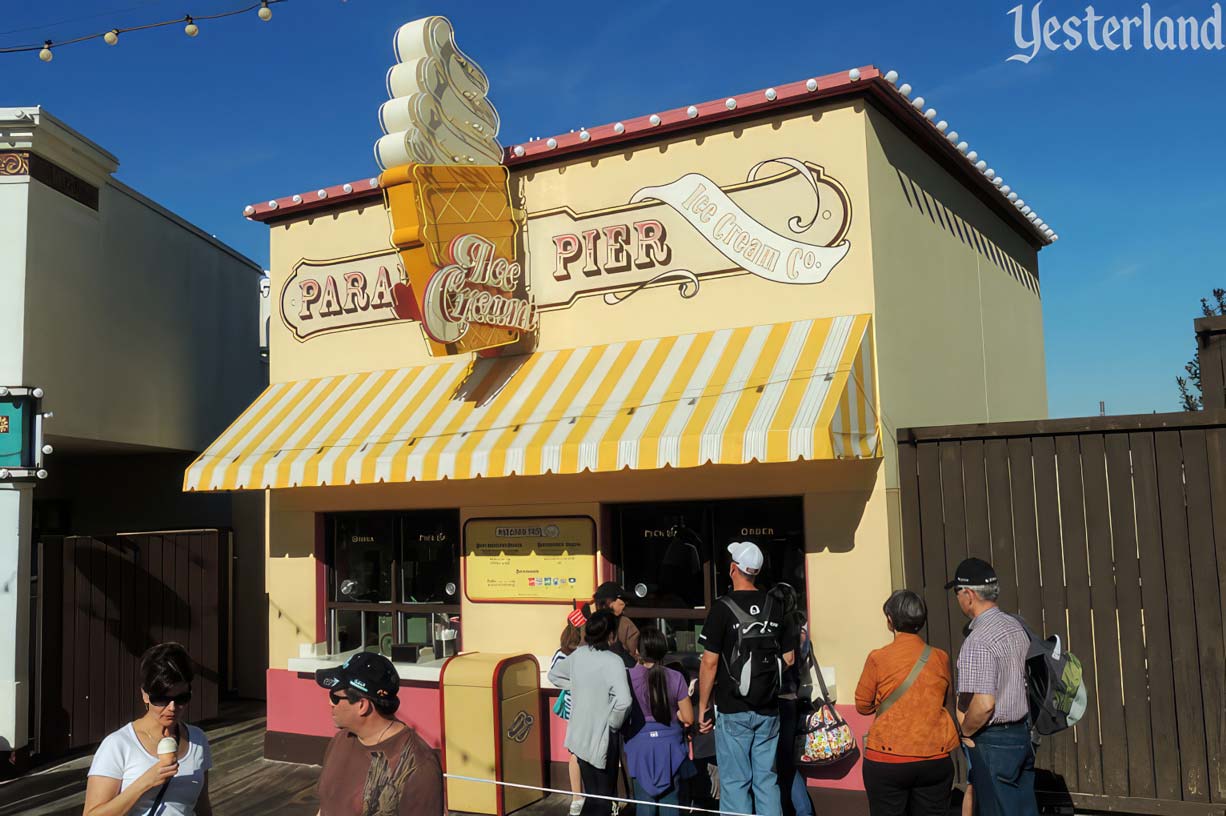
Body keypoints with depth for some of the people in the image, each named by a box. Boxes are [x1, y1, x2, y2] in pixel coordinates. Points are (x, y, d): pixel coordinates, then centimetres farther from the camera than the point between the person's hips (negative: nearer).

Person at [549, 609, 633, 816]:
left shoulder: (578, 654, -1)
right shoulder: (613, 661, -20)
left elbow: (554, 675, 16)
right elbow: (623, 701, -32)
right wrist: (615, 723, -14)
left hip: (580, 735, 6)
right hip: (602, 737, -6)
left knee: (591, 793, 20)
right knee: (603, 797, 7)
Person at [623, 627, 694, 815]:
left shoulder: (630, 676, -11)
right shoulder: (675, 678, -9)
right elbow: (688, 718, -6)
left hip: (640, 743, 0)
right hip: (670, 744, 0)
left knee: (644, 800, 10)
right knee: (670, 799, 11)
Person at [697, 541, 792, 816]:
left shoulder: (723, 608, -11)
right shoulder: (775, 606, 3)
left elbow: (710, 662, -11)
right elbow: (789, 659, 11)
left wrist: (703, 706, -2)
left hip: (733, 710, -4)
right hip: (769, 710, 4)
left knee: (735, 782, 3)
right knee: (767, 780, 12)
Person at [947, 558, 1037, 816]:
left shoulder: (978, 642, -23)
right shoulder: (1015, 626, 5)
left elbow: (984, 704, -27)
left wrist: (965, 732, -10)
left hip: (992, 740, -8)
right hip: (1022, 732, 8)